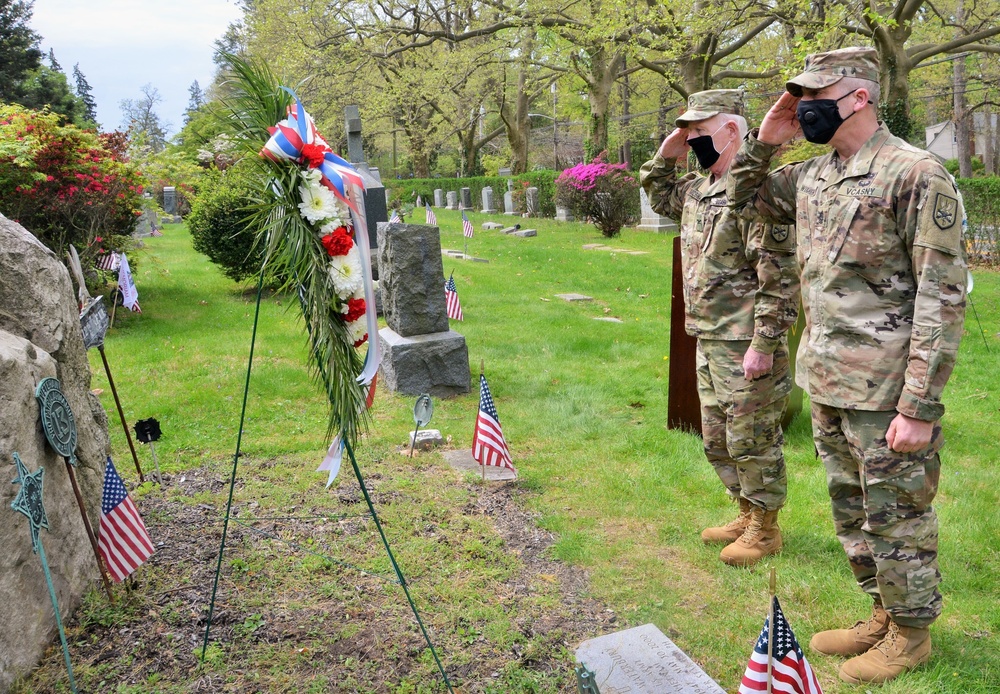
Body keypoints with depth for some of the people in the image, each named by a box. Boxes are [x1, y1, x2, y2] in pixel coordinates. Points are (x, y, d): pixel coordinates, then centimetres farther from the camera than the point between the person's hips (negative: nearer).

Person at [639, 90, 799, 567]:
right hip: (708, 342, 10)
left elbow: (779, 276, -21)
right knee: (717, 440, 18)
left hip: (744, 346, -10)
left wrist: (764, 345, -22)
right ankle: (748, 514, 35)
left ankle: (765, 529, 20)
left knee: (752, 440, 3)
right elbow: (660, 197, 32)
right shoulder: (698, 189, 11)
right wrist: (664, 155, 14)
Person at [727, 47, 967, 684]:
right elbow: (745, 199, 24)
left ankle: (911, 635, 28)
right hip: (827, 385, 8)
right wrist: (763, 142, 5)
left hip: (886, 392, -8)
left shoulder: (916, 174, -16)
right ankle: (885, 614, 39)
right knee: (851, 511, 20)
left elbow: (943, 296, -18)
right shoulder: (813, 176, 8)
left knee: (895, 518, 8)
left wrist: (920, 407, -21)